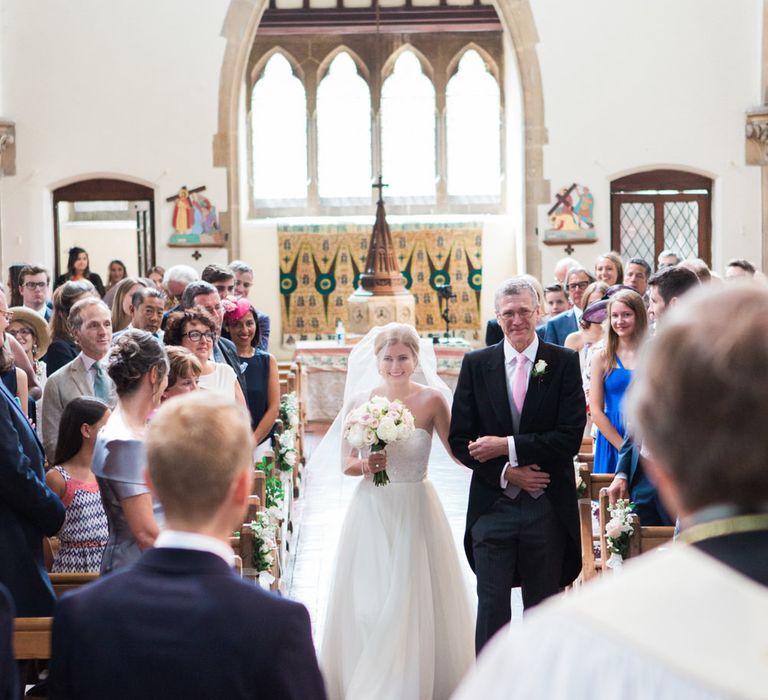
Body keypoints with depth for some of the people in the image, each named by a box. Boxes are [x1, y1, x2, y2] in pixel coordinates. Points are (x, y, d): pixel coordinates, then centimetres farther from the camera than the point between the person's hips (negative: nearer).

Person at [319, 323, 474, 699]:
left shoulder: (431, 400, -6)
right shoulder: (360, 402, -1)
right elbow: (346, 463, 3)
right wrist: (365, 465, -19)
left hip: (415, 510, -2)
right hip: (370, 510, 2)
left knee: (414, 605, 1)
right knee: (367, 603, 6)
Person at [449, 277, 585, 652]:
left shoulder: (564, 362, 0)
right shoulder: (476, 364, 5)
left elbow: (571, 436, -9)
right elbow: (460, 438, 2)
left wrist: (508, 446, -14)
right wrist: (506, 472, -11)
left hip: (548, 508, 0)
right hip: (493, 505, 1)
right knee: (491, 604, 0)